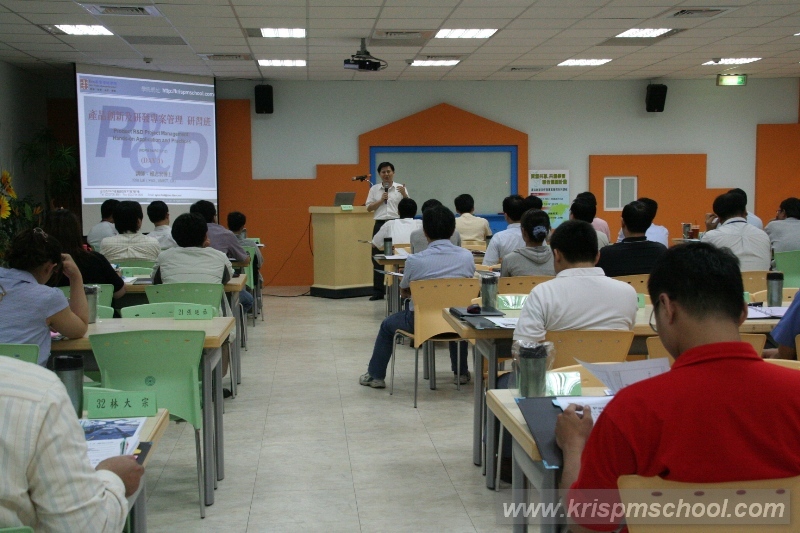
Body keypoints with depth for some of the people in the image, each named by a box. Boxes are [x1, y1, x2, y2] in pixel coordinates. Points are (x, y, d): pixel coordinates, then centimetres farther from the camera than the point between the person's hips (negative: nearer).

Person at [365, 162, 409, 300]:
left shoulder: (400, 188, 5)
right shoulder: (374, 189, 9)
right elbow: (369, 208, 6)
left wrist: (404, 194, -15)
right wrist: (381, 200, -6)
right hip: (380, 224, 2)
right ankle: (378, 291, 8)